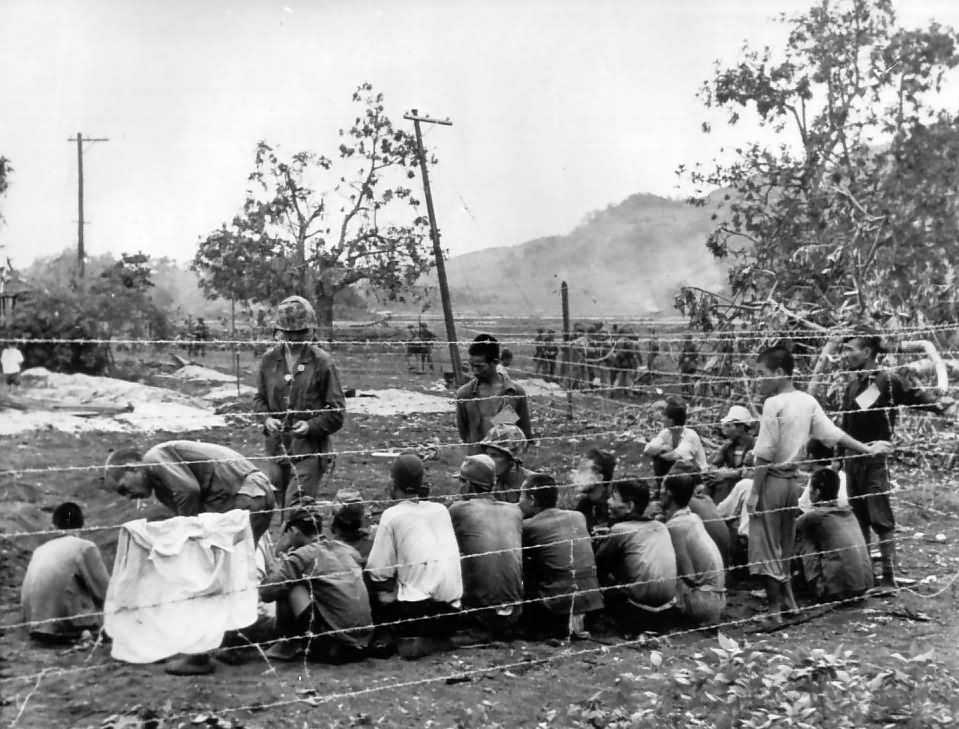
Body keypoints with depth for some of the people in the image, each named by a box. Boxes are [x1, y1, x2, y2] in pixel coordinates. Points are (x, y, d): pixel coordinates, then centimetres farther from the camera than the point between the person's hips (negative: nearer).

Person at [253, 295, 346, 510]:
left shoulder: (322, 362, -6)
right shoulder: (270, 359, 5)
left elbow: (337, 412, -4)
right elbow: (259, 398, 16)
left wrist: (311, 426, -18)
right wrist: (267, 418, -5)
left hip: (309, 451, -5)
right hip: (277, 447, 5)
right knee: (280, 508, 13)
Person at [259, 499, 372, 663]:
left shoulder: (302, 556, -9)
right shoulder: (348, 550, 9)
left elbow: (266, 593, -10)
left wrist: (282, 555, 4)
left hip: (332, 648, -7)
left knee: (287, 587, 0)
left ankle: (287, 645, 11)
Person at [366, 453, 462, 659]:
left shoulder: (392, 515, -3)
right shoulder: (441, 510, 11)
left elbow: (380, 573, -7)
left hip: (417, 607, -5)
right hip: (453, 609, 5)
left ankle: (409, 639, -6)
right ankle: (433, 640, 0)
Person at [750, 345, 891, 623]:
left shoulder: (774, 404, -16)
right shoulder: (808, 401, 4)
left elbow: (765, 454, -16)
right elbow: (834, 434, 4)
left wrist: (754, 492, -12)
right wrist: (868, 449, 15)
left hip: (772, 479, -7)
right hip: (793, 480, 7)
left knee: (767, 547, 2)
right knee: (785, 544, 20)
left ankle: (775, 609, 6)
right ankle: (787, 599, 27)